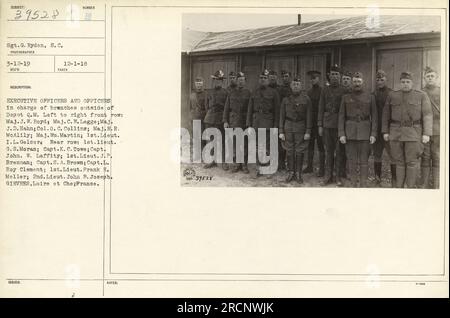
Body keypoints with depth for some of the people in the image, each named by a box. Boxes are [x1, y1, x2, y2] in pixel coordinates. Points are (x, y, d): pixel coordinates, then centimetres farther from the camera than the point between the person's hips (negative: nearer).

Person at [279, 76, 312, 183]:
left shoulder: (306, 99, 0)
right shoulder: (286, 99, 5)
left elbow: (309, 116, -1)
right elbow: (282, 116, 6)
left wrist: (308, 131, -6)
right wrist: (281, 131, 1)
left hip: (300, 127, -1)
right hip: (288, 127, 1)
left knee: (300, 151, 2)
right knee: (289, 150, 4)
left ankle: (298, 173, 11)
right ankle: (291, 172, 13)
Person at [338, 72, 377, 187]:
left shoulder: (370, 97, 3)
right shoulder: (346, 97, 5)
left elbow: (374, 116, 2)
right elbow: (341, 116, 4)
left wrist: (373, 134, -7)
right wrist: (341, 134, -5)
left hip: (365, 132, -1)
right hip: (350, 132, 1)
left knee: (364, 160, 1)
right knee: (352, 160, 3)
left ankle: (363, 186, 7)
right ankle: (353, 186, 11)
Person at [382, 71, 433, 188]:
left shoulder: (422, 96, -1)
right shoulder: (392, 96, 6)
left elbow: (427, 115, -4)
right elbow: (386, 114, 10)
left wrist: (426, 134, -12)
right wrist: (385, 132, 4)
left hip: (413, 133, -2)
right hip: (396, 132, 2)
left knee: (412, 161, -1)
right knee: (399, 161, 5)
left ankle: (411, 188, 7)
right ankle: (399, 187, 12)